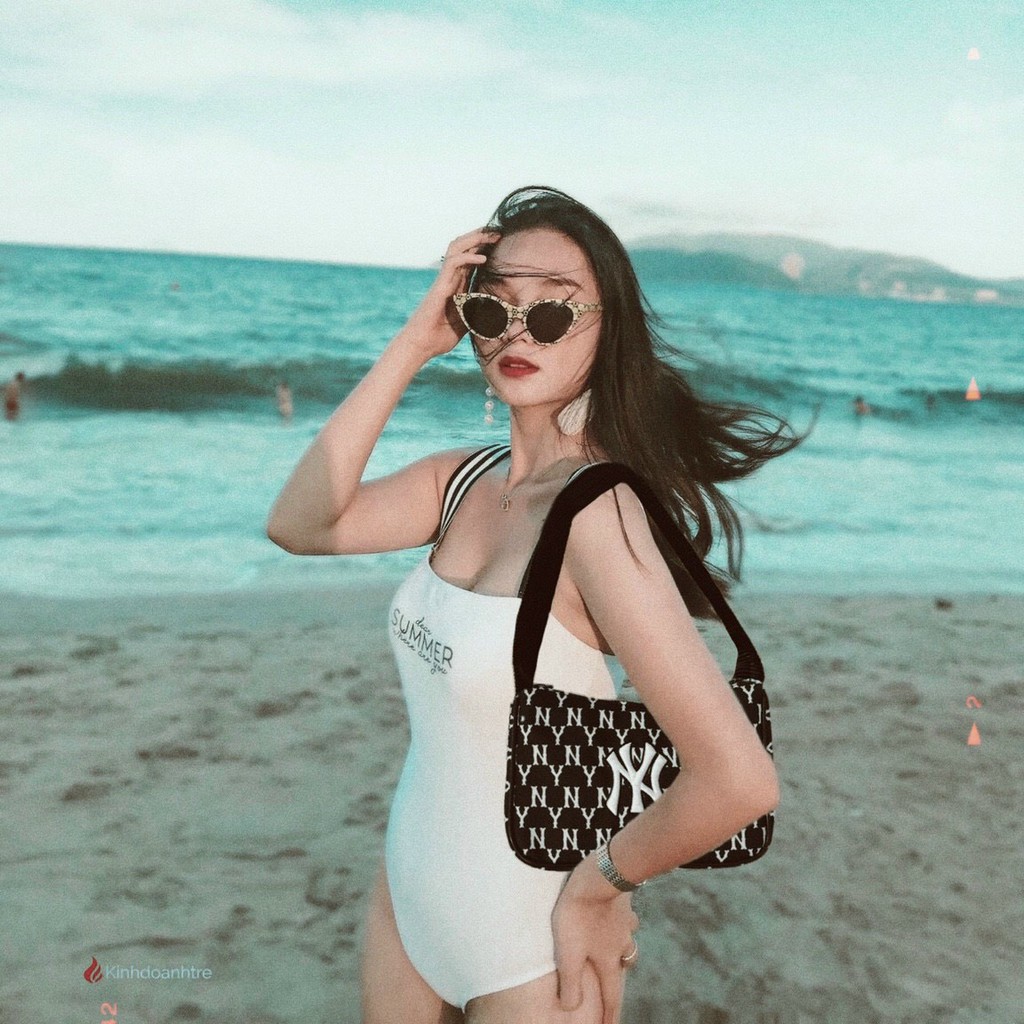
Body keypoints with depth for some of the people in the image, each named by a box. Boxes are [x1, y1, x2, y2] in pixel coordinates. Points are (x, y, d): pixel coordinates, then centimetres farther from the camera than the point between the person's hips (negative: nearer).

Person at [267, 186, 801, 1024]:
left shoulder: (595, 508, -26)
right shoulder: (466, 481, -3)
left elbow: (739, 780, -32)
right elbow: (300, 524, -11)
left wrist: (599, 883, -15)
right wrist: (413, 345, -14)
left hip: (530, 952, -6)